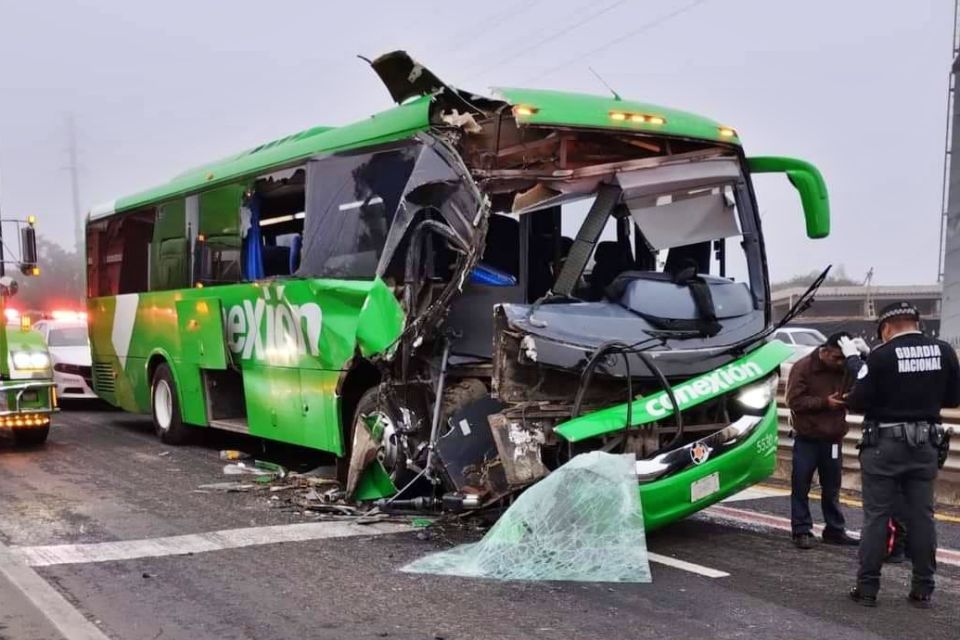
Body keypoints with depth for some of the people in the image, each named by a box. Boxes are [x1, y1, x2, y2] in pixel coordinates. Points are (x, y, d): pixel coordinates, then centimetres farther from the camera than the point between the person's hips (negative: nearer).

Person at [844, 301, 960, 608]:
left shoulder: (881, 356, -14)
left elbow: (858, 402, -12)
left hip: (885, 442, -4)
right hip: (925, 444, 4)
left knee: (876, 516, 3)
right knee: (922, 516, 10)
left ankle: (867, 587, 6)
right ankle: (922, 589, 15)